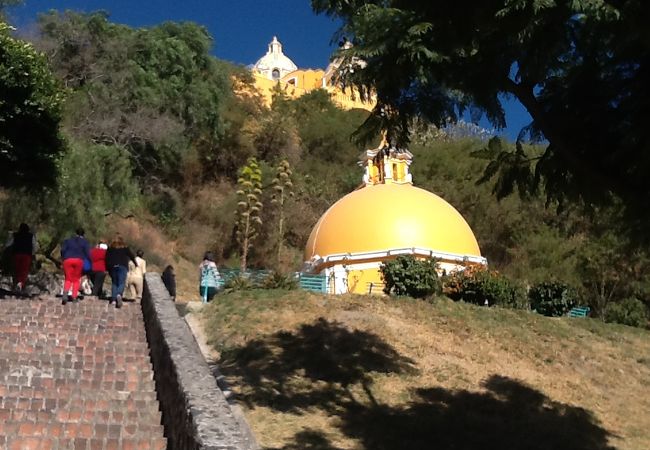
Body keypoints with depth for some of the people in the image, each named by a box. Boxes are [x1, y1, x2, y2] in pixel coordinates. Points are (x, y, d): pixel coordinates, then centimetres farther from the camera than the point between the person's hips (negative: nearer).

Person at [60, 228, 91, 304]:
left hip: (68, 260, 1)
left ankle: (65, 292, -23)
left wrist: (63, 258, 14)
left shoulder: (68, 240, 13)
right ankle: (74, 297, 5)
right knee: (76, 279, 10)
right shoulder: (84, 242, 9)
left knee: (68, 279, 5)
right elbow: (88, 252, -1)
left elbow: (63, 250, 4)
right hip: (79, 260, -1)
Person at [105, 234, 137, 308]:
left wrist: (108, 269, 10)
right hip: (122, 266, -2)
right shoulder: (125, 247, 7)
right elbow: (131, 256, 10)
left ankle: (113, 299, 3)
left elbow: (107, 258, 7)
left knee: (114, 283, 11)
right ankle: (119, 294, -35)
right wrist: (136, 263, 25)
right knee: (121, 283, -8)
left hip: (112, 267, 2)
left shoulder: (110, 248, 11)